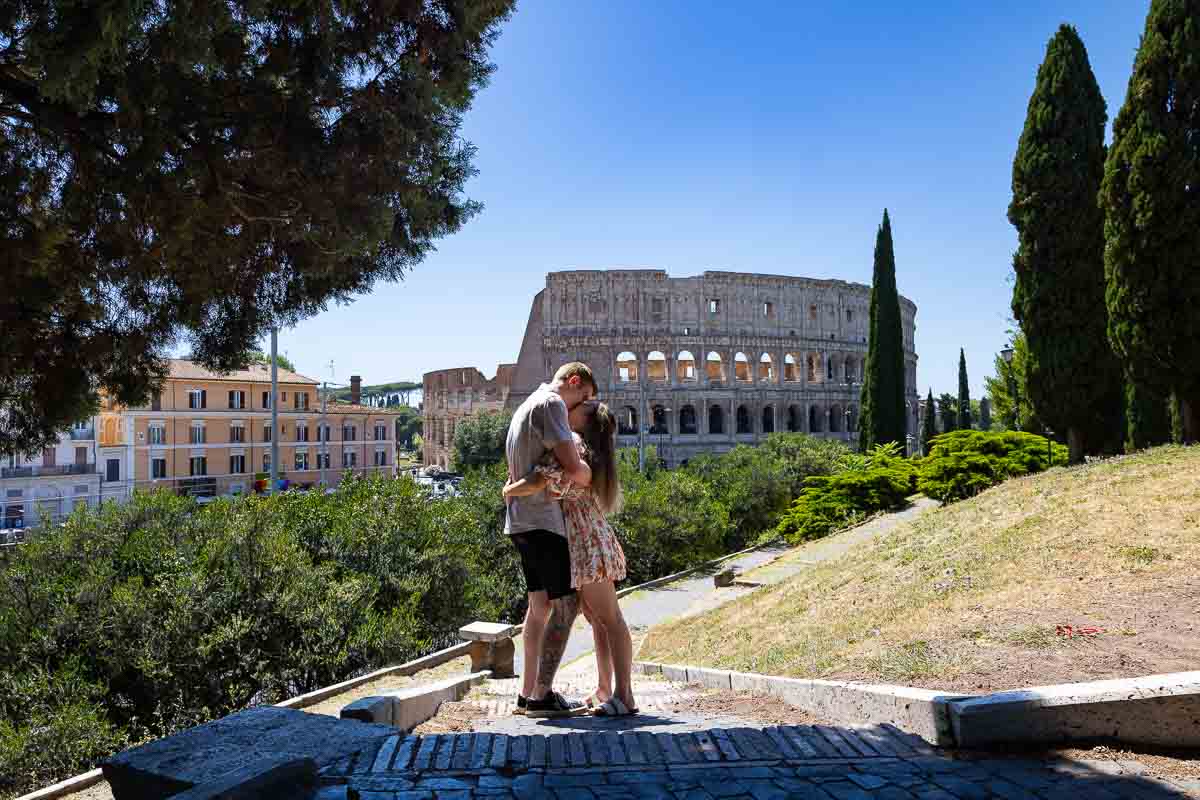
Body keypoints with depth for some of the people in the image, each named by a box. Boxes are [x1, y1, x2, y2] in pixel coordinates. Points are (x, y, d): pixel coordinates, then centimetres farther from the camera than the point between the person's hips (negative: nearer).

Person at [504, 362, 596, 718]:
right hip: (542, 520, -10)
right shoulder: (551, 404, -11)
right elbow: (572, 466, -20)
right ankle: (542, 696, -2)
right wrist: (598, 482, -4)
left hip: (522, 521, 10)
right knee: (566, 604, -4)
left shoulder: (526, 407, 21)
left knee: (540, 605, 14)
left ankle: (528, 693, 19)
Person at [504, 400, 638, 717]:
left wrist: (509, 490, -5)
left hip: (587, 541, -10)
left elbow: (539, 482, -23)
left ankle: (624, 696, -9)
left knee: (609, 618, -10)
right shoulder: (589, 449, 18)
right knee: (597, 618, 12)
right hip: (585, 546, 10)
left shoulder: (572, 443, -12)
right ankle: (604, 690, 19)